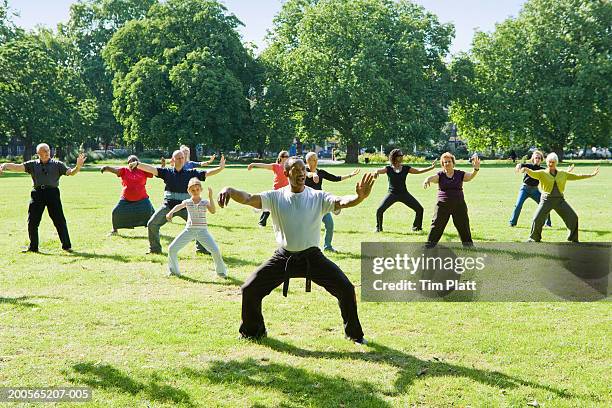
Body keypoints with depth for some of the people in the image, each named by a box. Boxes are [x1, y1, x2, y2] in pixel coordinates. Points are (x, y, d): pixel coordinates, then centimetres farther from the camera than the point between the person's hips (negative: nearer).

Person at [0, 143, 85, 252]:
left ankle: (66, 246, 5)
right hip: (37, 193, 2)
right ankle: (33, 247, 17)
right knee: (32, 221, 5)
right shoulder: (32, 164, 11)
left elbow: (70, 172, -2)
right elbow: (18, 167, 1)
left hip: (53, 193, -2)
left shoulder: (57, 164, 8)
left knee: (59, 220, -2)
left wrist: (78, 167, -23)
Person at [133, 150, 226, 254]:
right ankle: (155, 248, 14)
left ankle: (202, 248, 11)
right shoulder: (167, 172, 1)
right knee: (152, 224, -5)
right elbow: (152, 169, -9)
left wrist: (220, 168, -20)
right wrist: (138, 164, -23)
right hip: (168, 206, 0)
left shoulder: (190, 173, 2)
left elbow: (207, 173, -5)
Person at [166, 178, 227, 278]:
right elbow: (178, 206, -19)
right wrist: (170, 213, -40)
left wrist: (210, 197, -25)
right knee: (172, 248, -5)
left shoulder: (205, 202, 1)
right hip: (189, 230, 2)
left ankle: (221, 271, 10)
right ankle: (174, 270, 16)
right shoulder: (187, 202, 3)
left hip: (202, 231, -2)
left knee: (215, 251, -14)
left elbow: (213, 211, -17)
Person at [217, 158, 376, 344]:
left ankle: (354, 333, 13)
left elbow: (341, 202, -25)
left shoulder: (318, 197, -8)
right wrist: (230, 191, -44)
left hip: (312, 256, -1)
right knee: (250, 289, -6)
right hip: (283, 257, 1)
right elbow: (249, 198, -22)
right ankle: (253, 331, 20)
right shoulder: (275, 197, -7)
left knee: (346, 288, -11)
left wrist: (360, 197, -48)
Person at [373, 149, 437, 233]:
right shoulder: (388, 168, -5)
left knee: (419, 209, -5)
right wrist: (377, 172, -47)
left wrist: (431, 167, -10)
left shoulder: (406, 168, 1)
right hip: (392, 193, -2)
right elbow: (380, 170, -22)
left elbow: (418, 171, -1)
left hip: (404, 193, 2)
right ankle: (378, 228, 6)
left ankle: (416, 227, 17)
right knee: (379, 210, -18)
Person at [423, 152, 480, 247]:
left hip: (459, 205, 1)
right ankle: (429, 244, 9)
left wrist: (476, 169, -35)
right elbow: (432, 178, -19)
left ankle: (468, 244, 22)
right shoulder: (440, 175, 0)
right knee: (437, 225, 0)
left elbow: (470, 177, -13)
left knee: (463, 225, 8)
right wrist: (427, 180, -44)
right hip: (443, 205, -1)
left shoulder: (460, 174, 3)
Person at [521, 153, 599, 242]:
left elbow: (577, 176, 15)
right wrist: (526, 169, -43)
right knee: (537, 219, -14)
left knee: (573, 217, -1)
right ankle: (534, 238, 8)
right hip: (547, 200, -3)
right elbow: (532, 173, -20)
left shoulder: (563, 174, 8)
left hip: (560, 200, 3)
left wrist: (592, 175, 16)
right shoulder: (542, 173, -1)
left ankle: (573, 238, 18)